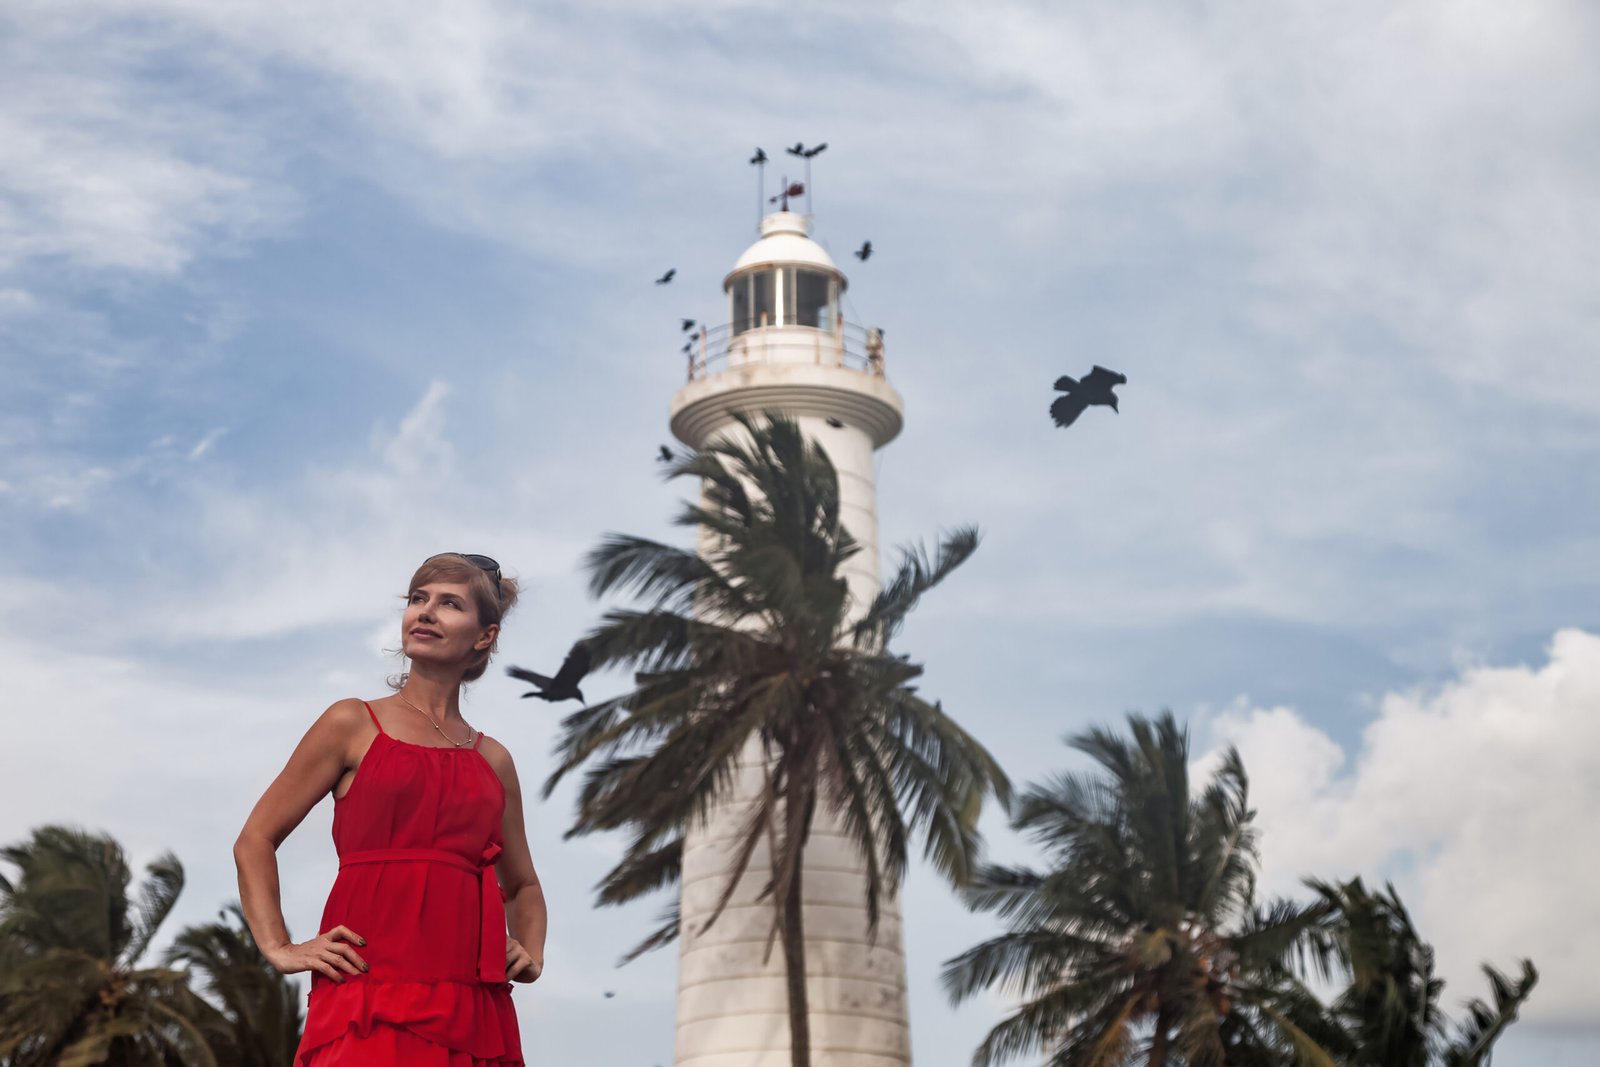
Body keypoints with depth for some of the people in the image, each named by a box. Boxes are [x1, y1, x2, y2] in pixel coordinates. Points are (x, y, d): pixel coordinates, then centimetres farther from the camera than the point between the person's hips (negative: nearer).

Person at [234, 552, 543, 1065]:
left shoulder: (493, 761, 18)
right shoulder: (354, 725, 8)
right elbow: (255, 840, 10)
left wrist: (531, 953, 13)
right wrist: (280, 949, 0)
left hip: (473, 1008, 3)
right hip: (370, 997, -3)